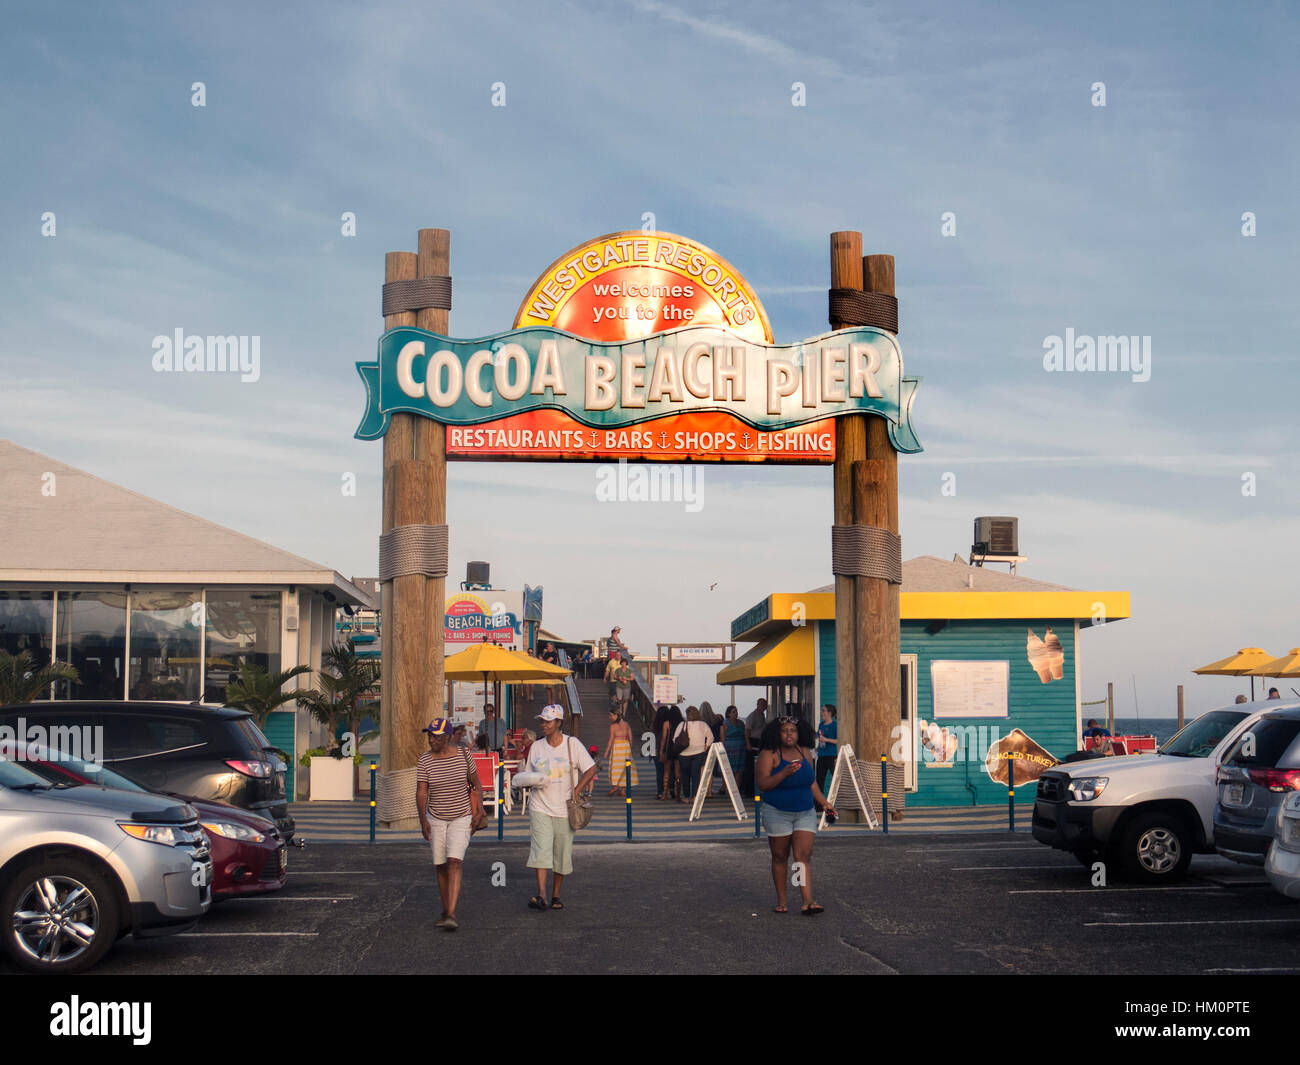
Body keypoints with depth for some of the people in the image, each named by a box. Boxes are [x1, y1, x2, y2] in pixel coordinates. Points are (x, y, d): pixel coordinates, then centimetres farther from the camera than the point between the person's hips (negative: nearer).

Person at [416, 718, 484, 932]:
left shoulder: (463, 756, -8)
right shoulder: (424, 760, -8)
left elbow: (476, 784, 5)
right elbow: (421, 792, -12)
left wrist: (479, 810, -2)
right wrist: (423, 819, -23)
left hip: (461, 818, -2)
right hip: (436, 819, 2)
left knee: (454, 863, -17)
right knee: (441, 866, 9)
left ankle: (452, 915, -24)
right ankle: (445, 911, 25)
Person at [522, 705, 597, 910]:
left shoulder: (572, 744, -1)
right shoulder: (536, 747, 6)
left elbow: (591, 769, -1)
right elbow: (528, 774, 14)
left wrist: (577, 790, -12)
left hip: (564, 808, -1)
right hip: (540, 807, 1)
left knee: (562, 853, 5)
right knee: (541, 850, -14)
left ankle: (556, 896, 19)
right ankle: (541, 895, -19)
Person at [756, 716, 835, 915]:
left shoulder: (805, 753, 8)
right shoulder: (769, 754, -8)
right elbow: (761, 784, -16)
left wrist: (825, 803, 16)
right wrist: (784, 773, -27)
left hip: (805, 813, 3)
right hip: (777, 814, -3)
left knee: (804, 856, -7)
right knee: (780, 857, 6)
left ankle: (807, 902, -15)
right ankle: (781, 902, 16)